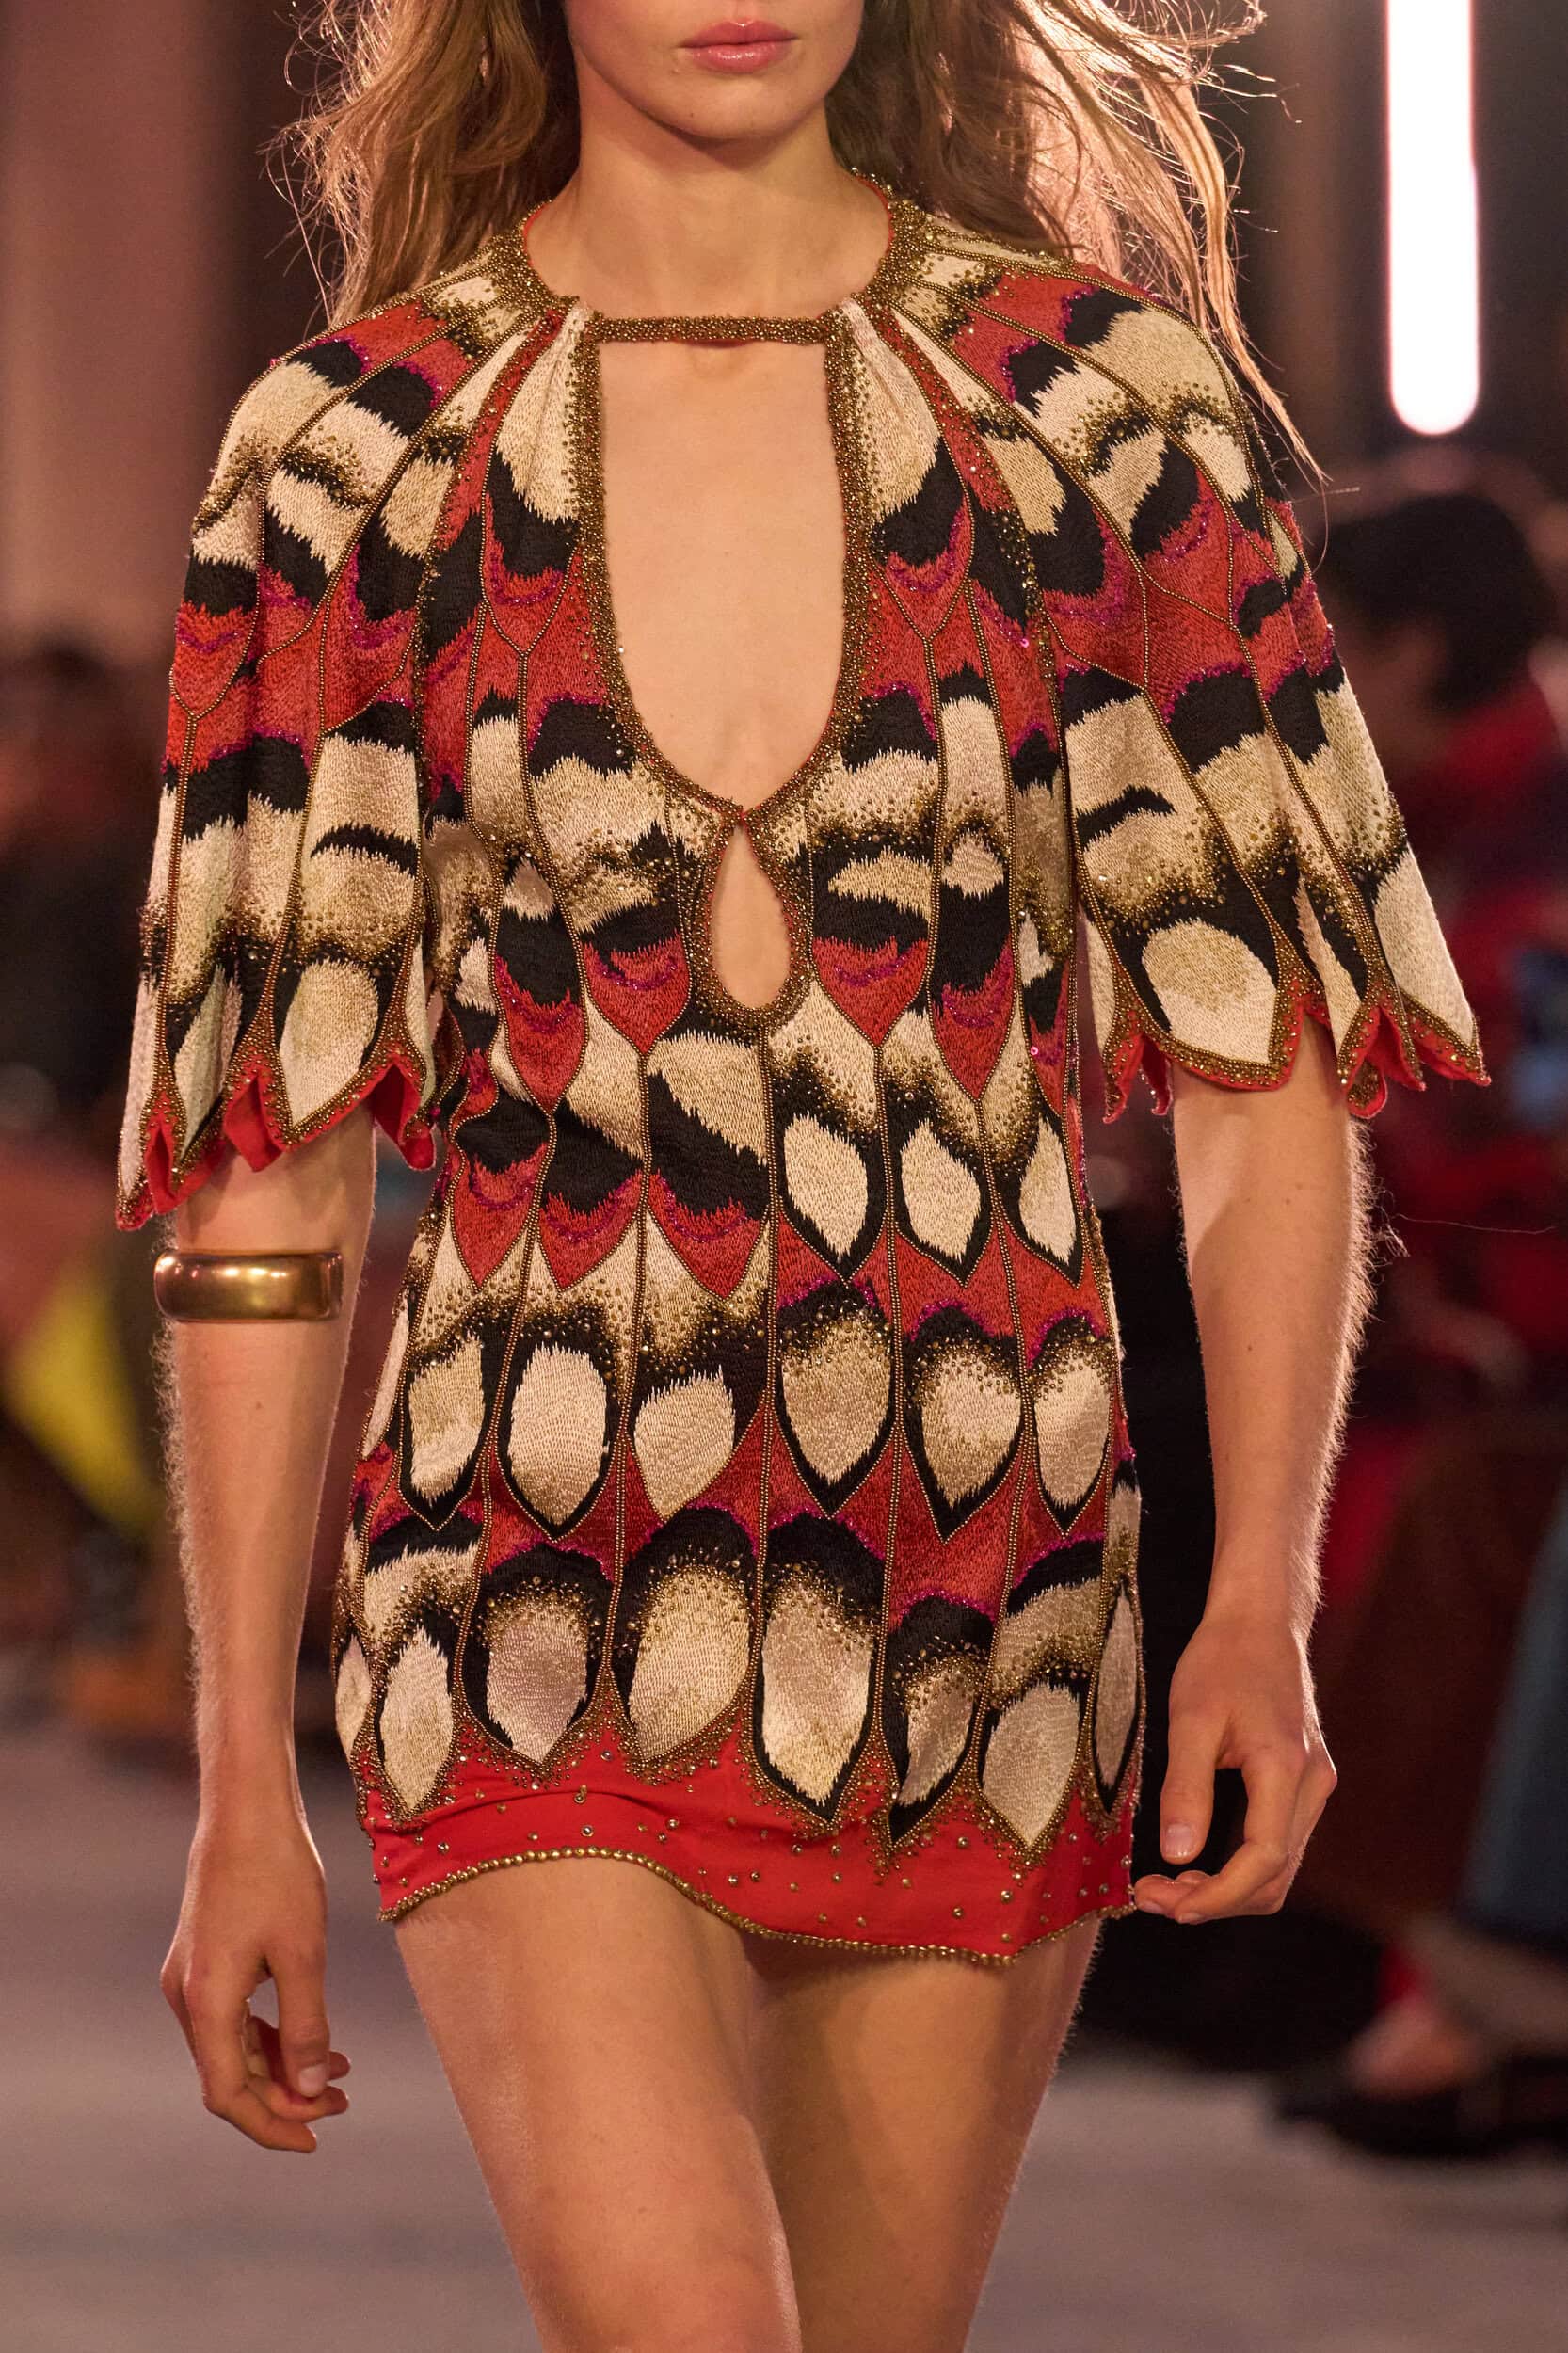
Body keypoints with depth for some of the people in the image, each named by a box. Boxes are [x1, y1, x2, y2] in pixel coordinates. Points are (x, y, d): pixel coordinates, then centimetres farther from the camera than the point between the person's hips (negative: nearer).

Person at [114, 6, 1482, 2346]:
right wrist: (243, 1784, 2)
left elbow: (1267, 1068, 5)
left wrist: (1265, 1603, -7)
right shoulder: (352, 456, 1)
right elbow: (261, 1170, 3)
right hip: (542, 1618, -2)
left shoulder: (1111, 403, 3)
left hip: (982, 1612, 2)